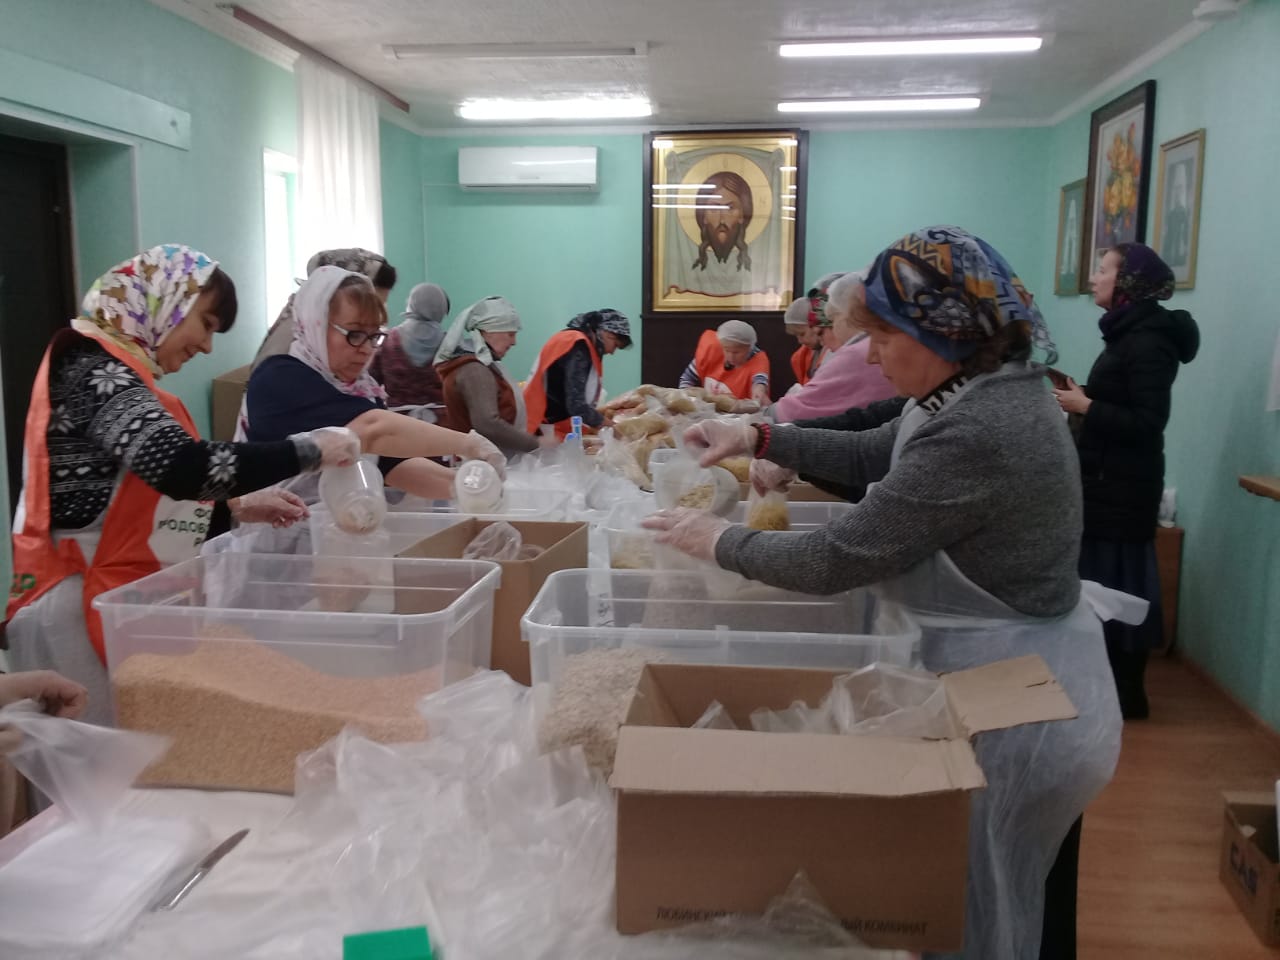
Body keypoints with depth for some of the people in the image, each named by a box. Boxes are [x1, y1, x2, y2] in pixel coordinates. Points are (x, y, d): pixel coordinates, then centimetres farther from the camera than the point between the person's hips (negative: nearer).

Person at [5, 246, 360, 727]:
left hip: (117, 592, 10)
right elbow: (185, 467, -32)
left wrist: (236, 504, 8)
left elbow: (158, 479, 18)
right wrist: (310, 449, -24)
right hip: (85, 603, -10)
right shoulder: (95, 370, -18)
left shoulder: (106, 368, 13)